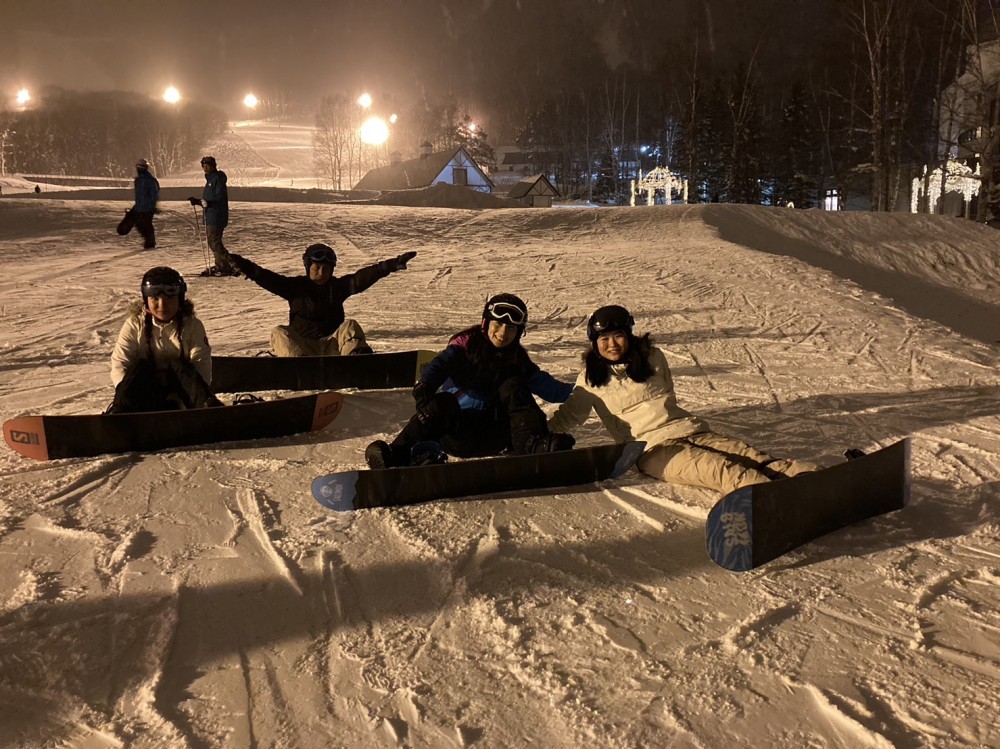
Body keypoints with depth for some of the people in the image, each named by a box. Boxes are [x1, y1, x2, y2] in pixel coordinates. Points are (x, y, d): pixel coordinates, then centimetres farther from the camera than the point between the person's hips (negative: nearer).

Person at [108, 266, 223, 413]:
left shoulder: (192, 325, 3)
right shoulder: (134, 324, 5)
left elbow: (202, 364, -7)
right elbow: (119, 363, -4)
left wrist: (200, 393, -26)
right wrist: (128, 390, -24)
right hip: (146, 393, 1)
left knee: (178, 367, -27)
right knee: (140, 367, -26)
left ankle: (208, 406, -45)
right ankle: (120, 413, -44)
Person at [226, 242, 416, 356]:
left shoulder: (337, 286, 8)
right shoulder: (295, 286, 5)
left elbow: (363, 277, -5)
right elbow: (270, 279, -10)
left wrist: (392, 265, -18)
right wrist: (248, 268, -30)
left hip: (331, 346, 1)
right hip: (300, 345, -1)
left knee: (349, 326, -20)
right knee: (279, 333, -25)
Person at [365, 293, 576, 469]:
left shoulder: (517, 359, 9)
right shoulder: (466, 344, -1)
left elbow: (547, 386, 8)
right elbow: (440, 364, -20)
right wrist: (426, 384, -41)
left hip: (492, 434, 3)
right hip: (457, 431, -3)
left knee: (513, 387, -16)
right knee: (442, 403, -34)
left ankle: (532, 444, -29)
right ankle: (399, 453, -43)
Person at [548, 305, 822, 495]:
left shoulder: (652, 357, 14)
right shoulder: (591, 379, 7)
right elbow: (569, 415, 11)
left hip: (690, 429, 5)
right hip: (654, 449, -5)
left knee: (751, 457, -18)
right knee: (722, 469, -31)